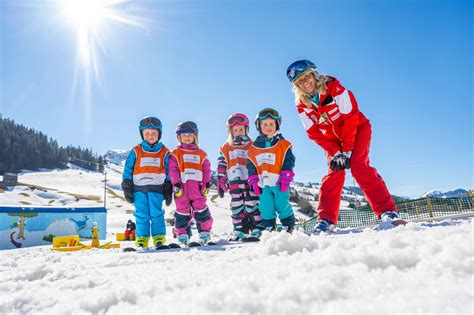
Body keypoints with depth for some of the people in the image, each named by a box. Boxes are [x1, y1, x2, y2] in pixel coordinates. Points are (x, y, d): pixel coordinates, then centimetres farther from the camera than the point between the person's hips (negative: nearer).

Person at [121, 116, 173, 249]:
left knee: (156, 214, -2)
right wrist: (127, 188, 2)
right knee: (141, 215, 4)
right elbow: (127, 170, 8)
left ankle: (159, 239, 7)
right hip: (139, 188, 1)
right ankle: (142, 239, 13)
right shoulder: (136, 151, 7)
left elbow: (169, 172, 10)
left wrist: (168, 192, 7)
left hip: (156, 188, -1)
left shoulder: (164, 152, 8)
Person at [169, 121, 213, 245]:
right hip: (182, 188, -1)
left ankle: (205, 231, 13)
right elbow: (172, 170, -1)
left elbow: (207, 169, 11)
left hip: (198, 187, 1)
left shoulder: (201, 154, 12)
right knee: (182, 212, 6)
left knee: (201, 209, 2)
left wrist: (207, 184, 3)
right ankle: (182, 234, 17)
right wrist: (176, 184, -10)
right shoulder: (175, 154, 6)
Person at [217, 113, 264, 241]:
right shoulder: (225, 149, 10)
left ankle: (257, 230, 4)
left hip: (250, 182, -2)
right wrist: (221, 184, 6)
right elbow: (221, 168, 10)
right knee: (237, 209, 8)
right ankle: (239, 232, 16)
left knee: (252, 206, -4)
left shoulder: (252, 146, 6)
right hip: (234, 185, 2)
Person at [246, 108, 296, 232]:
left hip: (280, 183, -3)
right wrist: (253, 181, 3)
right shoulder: (254, 148, 6)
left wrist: (286, 177, -12)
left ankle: (288, 227, 20)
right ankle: (269, 229, 24)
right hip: (264, 184, 3)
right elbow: (251, 166, 10)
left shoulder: (283, 144, -2)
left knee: (282, 206, 3)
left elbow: (289, 161, -4)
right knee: (266, 209, 9)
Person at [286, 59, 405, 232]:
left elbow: (350, 117, -23)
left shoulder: (333, 87, -24)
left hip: (357, 129, -4)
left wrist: (347, 150, -22)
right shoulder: (302, 105, -11)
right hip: (333, 140, 4)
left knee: (359, 167, -23)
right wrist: (334, 153, -19)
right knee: (334, 172, -10)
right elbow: (315, 133, -10)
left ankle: (388, 212, -22)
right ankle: (326, 220, -7)